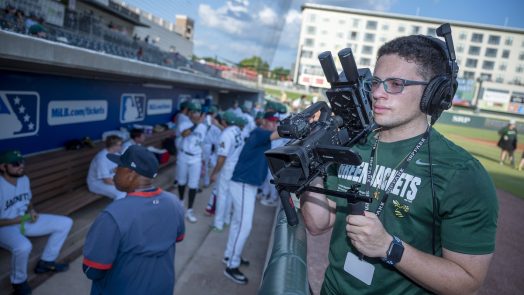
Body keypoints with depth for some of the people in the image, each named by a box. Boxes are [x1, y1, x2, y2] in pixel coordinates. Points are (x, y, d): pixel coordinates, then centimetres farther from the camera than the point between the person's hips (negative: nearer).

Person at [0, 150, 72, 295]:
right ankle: (19, 281, -6)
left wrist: (32, 211, -5)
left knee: (65, 223, 1)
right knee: (23, 246, -39)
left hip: (25, 220, 8)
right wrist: (16, 220, -22)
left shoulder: (24, 179, -1)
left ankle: (46, 262, 12)